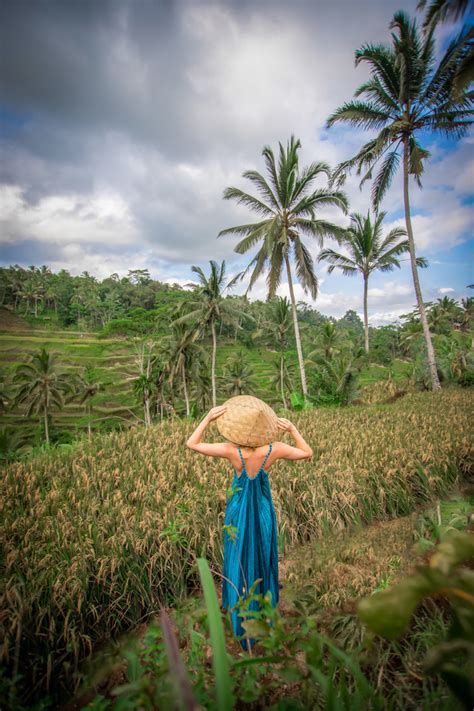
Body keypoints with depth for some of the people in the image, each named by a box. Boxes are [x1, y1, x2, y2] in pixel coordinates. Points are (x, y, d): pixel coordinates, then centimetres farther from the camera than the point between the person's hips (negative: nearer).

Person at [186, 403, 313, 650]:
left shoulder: (232, 450, -28)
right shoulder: (275, 449, -22)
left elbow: (192, 444, -16)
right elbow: (307, 453, -4)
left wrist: (208, 418, -20)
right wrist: (293, 430, -10)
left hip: (239, 513, -2)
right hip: (263, 512, 2)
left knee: (239, 564, 20)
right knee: (263, 563, 23)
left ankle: (243, 629, 40)